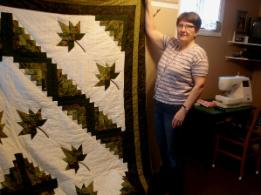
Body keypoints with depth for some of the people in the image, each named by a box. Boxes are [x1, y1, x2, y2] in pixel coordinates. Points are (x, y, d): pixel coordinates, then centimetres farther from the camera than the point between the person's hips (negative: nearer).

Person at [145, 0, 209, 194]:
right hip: (159, 104, 7)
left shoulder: (198, 53, -14)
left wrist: (184, 109, -20)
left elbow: (199, 85, -17)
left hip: (176, 108, -7)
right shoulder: (170, 43, 5)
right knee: (163, 149, 20)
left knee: (174, 152, 7)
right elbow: (150, 30, 14)